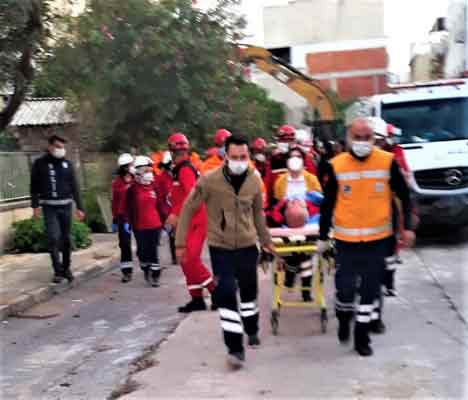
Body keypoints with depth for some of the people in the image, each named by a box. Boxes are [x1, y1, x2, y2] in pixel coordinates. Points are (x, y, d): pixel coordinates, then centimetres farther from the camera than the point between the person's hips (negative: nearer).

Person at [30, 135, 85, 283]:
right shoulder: (40, 163, -1)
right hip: (49, 207, -2)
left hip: (65, 206, 2)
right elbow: (34, 186, 2)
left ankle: (66, 268, 23)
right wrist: (35, 205, -3)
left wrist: (79, 207, 2)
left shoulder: (67, 164, 5)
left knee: (66, 238, 8)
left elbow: (75, 187, 5)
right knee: (53, 238, -11)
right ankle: (58, 271, -3)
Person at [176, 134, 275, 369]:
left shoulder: (254, 180, -5)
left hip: (247, 245, 3)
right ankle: (236, 348, 0)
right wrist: (180, 242, -8)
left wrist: (266, 239, 18)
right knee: (226, 294, -9)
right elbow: (188, 209, -9)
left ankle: (252, 330, 43)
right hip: (220, 247, -3)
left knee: (249, 290, 18)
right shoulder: (209, 180, -17)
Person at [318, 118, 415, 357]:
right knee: (345, 287, 0)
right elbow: (327, 204, 1)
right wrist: (322, 237, 3)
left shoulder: (387, 162, -5)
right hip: (346, 239, -1)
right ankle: (344, 318, 32)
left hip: (377, 238, 1)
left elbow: (404, 196, 4)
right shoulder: (336, 166, -6)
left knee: (370, 289, 9)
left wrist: (407, 227, -1)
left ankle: (362, 335, 24)